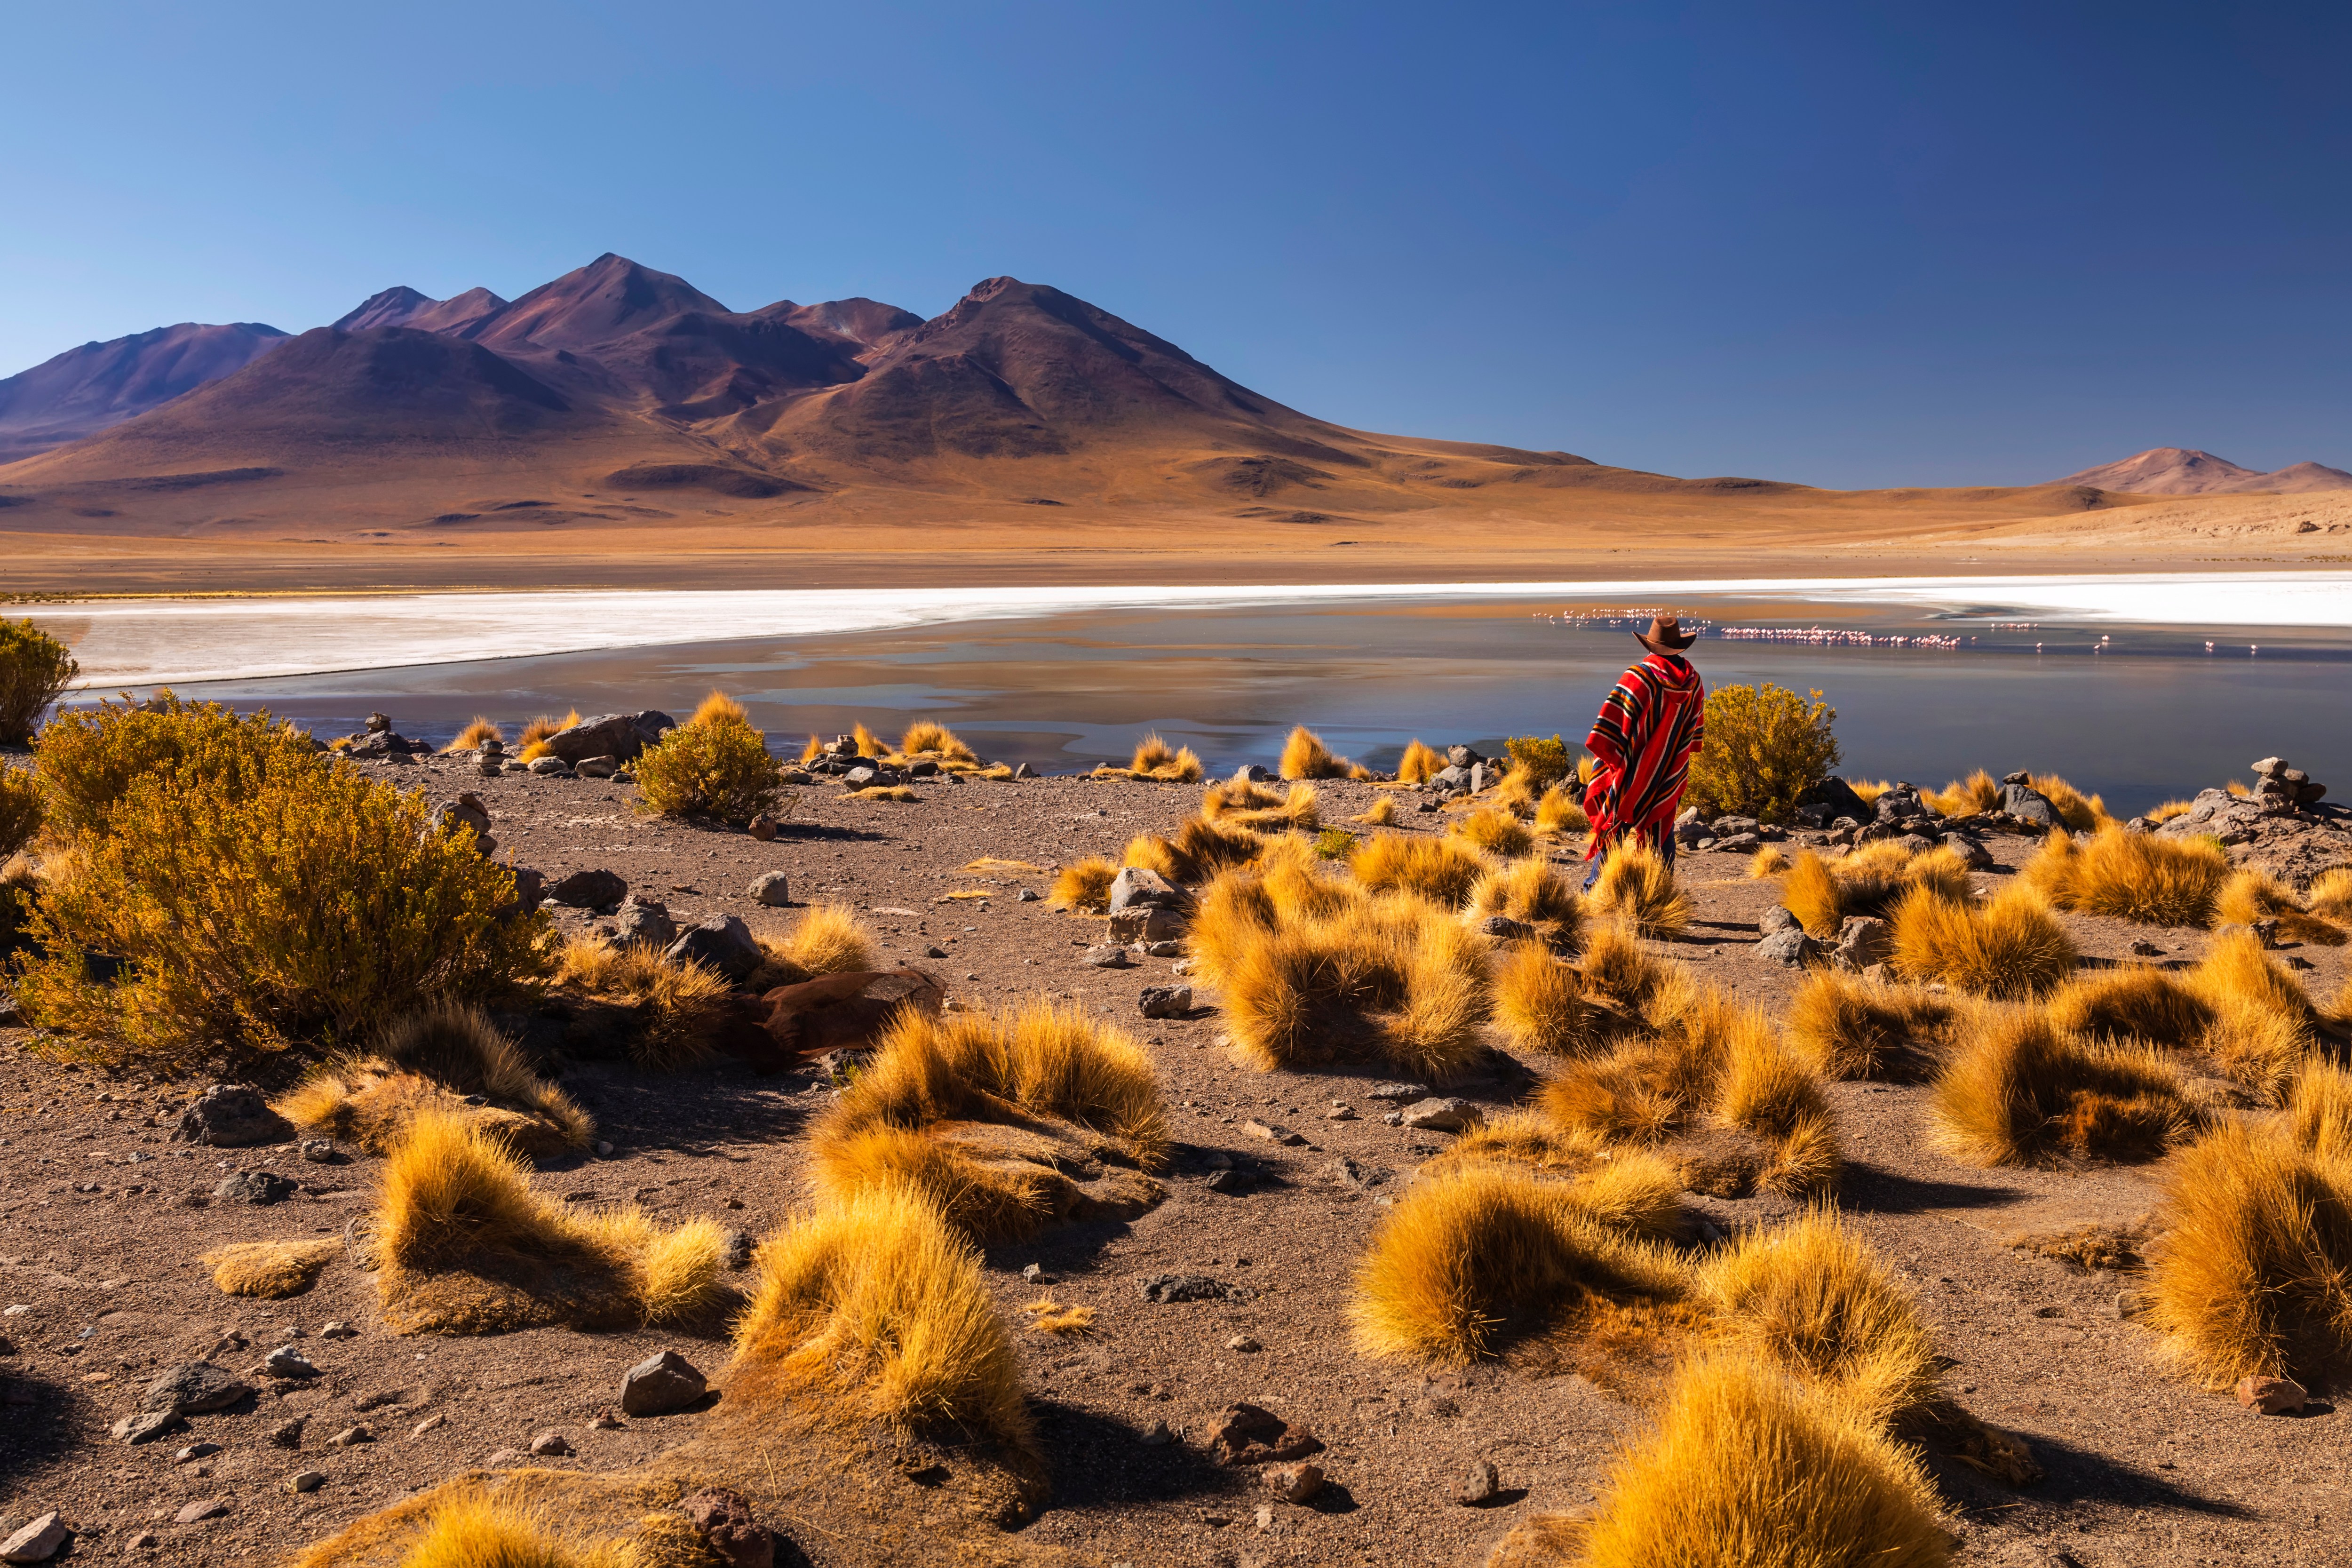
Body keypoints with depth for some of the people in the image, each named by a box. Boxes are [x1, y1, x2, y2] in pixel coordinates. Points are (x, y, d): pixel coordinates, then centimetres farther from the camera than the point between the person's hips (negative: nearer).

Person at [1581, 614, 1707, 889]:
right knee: (1661, 829, 12)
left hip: (1634, 772, -4)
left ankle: (1596, 884, 12)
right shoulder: (1693, 681, 1)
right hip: (1671, 773, 4)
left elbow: (1615, 717, -22)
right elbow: (1696, 727, 13)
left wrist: (1607, 754, -15)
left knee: (1615, 825, 5)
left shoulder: (1638, 677, -17)